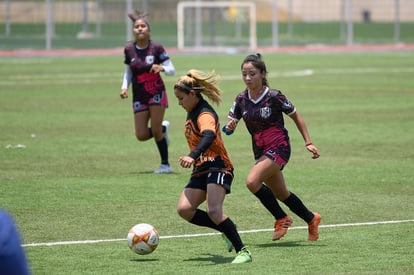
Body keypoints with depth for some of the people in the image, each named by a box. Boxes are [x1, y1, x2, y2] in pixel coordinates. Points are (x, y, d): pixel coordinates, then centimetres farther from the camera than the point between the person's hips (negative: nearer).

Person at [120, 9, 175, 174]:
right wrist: (124, 87, -3)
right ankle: (164, 128, 31)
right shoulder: (129, 49, -1)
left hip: (156, 93, -3)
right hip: (139, 96, 3)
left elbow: (172, 69, -6)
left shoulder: (156, 48, -10)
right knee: (141, 135, -2)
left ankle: (165, 164, 10)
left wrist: (161, 68, -26)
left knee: (156, 131, -9)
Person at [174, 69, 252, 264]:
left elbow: (208, 137, -38)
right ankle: (227, 232, 4)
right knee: (184, 209, -9)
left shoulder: (205, 115, -17)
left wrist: (193, 157, -54)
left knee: (213, 211, -26)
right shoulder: (192, 113, 14)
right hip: (201, 171, 9)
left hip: (218, 168, -9)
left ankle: (242, 251, -17)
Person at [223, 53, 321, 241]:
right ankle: (311, 219, 40)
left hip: (279, 148, -6)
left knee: (252, 181, -25)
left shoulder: (274, 97, -14)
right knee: (281, 194, 16)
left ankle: (282, 219, -7)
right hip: (260, 151, 6)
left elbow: (296, 117, -1)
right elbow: (228, 128, 2)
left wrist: (308, 143, -4)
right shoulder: (241, 99, -1)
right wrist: (229, 127, -22)